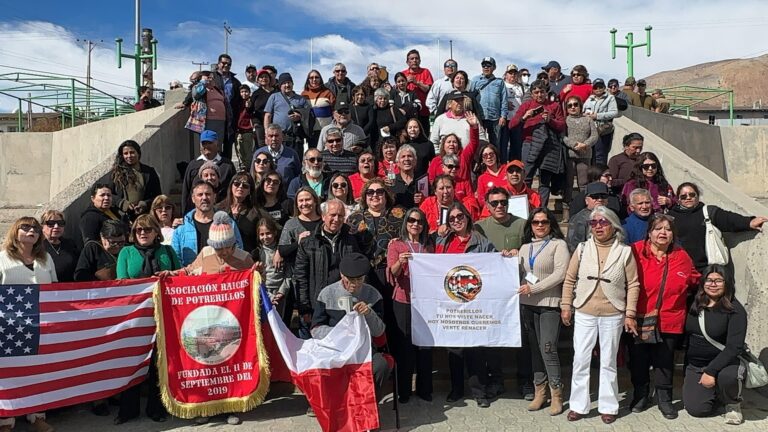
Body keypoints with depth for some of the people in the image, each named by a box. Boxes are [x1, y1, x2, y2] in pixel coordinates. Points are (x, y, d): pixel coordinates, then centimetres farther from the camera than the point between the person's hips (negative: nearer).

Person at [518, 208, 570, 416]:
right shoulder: (525, 247, 16)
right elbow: (520, 274, 17)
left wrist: (533, 289, -13)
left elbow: (560, 274, -11)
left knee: (548, 348, -9)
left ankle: (556, 393, 4)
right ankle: (540, 391, 18)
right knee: (535, 348, 10)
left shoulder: (558, 244, -2)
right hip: (528, 304, 6)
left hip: (549, 303, -5)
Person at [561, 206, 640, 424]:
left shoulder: (625, 251, -3)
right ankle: (578, 405, 17)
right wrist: (566, 306, 2)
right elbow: (570, 279, 5)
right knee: (580, 359, 6)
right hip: (584, 314, 1)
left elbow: (633, 285, -2)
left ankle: (608, 406, 22)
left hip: (612, 315, -1)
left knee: (608, 362, 10)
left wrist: (630, 314, -5)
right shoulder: (582, 248, 0)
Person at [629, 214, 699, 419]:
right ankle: (641, 395, 31)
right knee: (638, 361, 12)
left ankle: (664, 398, 28)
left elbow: (695, 281, 20)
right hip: (639, 319, -1)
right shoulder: (636, 251, -9)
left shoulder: (682, 257, 1)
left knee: (664, 362, 11)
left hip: (669, 321, 1)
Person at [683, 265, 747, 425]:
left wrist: (711, 371, -24)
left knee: (727, 376, -38)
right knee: (696, 409, -13)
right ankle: (716, 394, 23)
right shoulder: (694, 305, 3)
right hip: (695, 366, 3)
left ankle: (733, 403, -1)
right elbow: (686, 336, 9)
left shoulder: (735, 310, -10)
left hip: (723, 363, -3)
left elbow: (734, 347, -18)